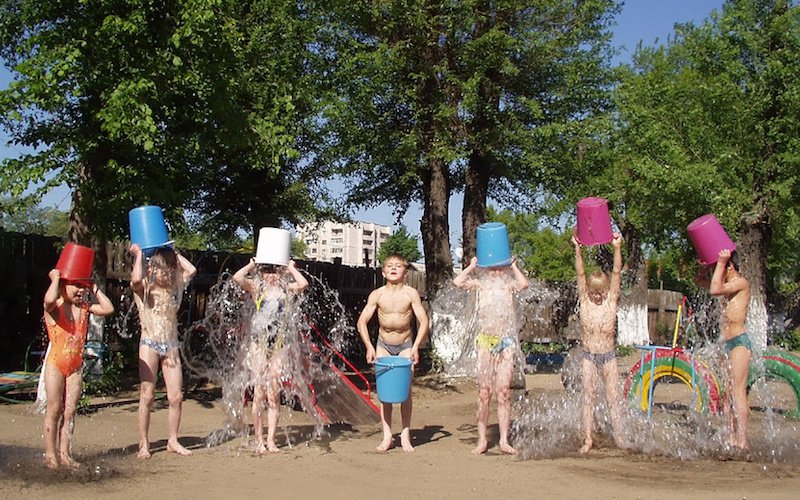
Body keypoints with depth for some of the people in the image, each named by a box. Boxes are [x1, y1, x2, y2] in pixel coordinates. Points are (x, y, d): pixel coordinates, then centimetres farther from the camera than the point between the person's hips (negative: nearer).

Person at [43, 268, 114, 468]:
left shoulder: (84, 307, 7)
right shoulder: (54, 307, -9)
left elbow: (108, 309, -2)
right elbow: (49, 299, -33)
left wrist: (94, 289, 2)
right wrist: (55, 278, -18)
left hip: (76, 366, 5)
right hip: (56, 363, -5)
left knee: (70, 410, 5)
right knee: (54, 409, 0)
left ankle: (65, 453, 10)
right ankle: (50, 454, 8)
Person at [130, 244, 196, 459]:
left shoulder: (174, 287, 10)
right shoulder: (144, 288, -3)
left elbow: (191, 270, 0)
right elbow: (136, 279, -25)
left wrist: (174, 253, 8)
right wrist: (138, 254, -11)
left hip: (171, 346, 4)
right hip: (150, 344, -4)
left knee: (176, 397, 2)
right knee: (147, 396, -3)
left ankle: (173, 441, 15)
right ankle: (144, 443, 6)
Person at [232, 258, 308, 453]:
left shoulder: (285, 288, 7)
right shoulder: (256, 287, 2)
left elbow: (303, 284, -12)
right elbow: (237, 278, -14)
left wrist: (291, 268, 1)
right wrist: (251, 265, 0)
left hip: (278, 345, 2)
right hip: (259, 343, -2)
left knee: (274, 394, 3)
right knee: (259, 393, 0)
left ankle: (271, 440, 8)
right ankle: (259, 440, 6)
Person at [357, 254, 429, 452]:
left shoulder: (411, 293, -12)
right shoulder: (377, 294, -9)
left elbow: (423, 321, -14)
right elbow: (362, 321, -8)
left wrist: (416, 346, -24)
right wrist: (369, 346, -18)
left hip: (406, 345, -1)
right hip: (383, 345, 1)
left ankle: (405, 435, 4)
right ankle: (387, 436, 4)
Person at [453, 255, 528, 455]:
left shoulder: (509, 284, 8)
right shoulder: (481, 284, 9)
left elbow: (523, 284, -14)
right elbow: (458, 282, -6)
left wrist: (514, 266, 0)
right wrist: (472, 266, 5)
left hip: (506, 341, 0)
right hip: (485, 340, 0)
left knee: (504, 391, -1)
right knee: (484, 392, 2)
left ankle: (504, 440, 4)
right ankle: (482, 440, 7)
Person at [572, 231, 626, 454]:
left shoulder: (611, 300, -1)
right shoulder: (584, 300, -1)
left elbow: (616, 273, -10)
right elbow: (580, 275, -10)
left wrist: (617, 249, -20)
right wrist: (578, 251, -21)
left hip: (608, 355, 0)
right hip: (588, 355, 0)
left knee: (613, 396, 1)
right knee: (587, 396, 0)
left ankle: (619, 435, 7)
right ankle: (588, 438, 4)